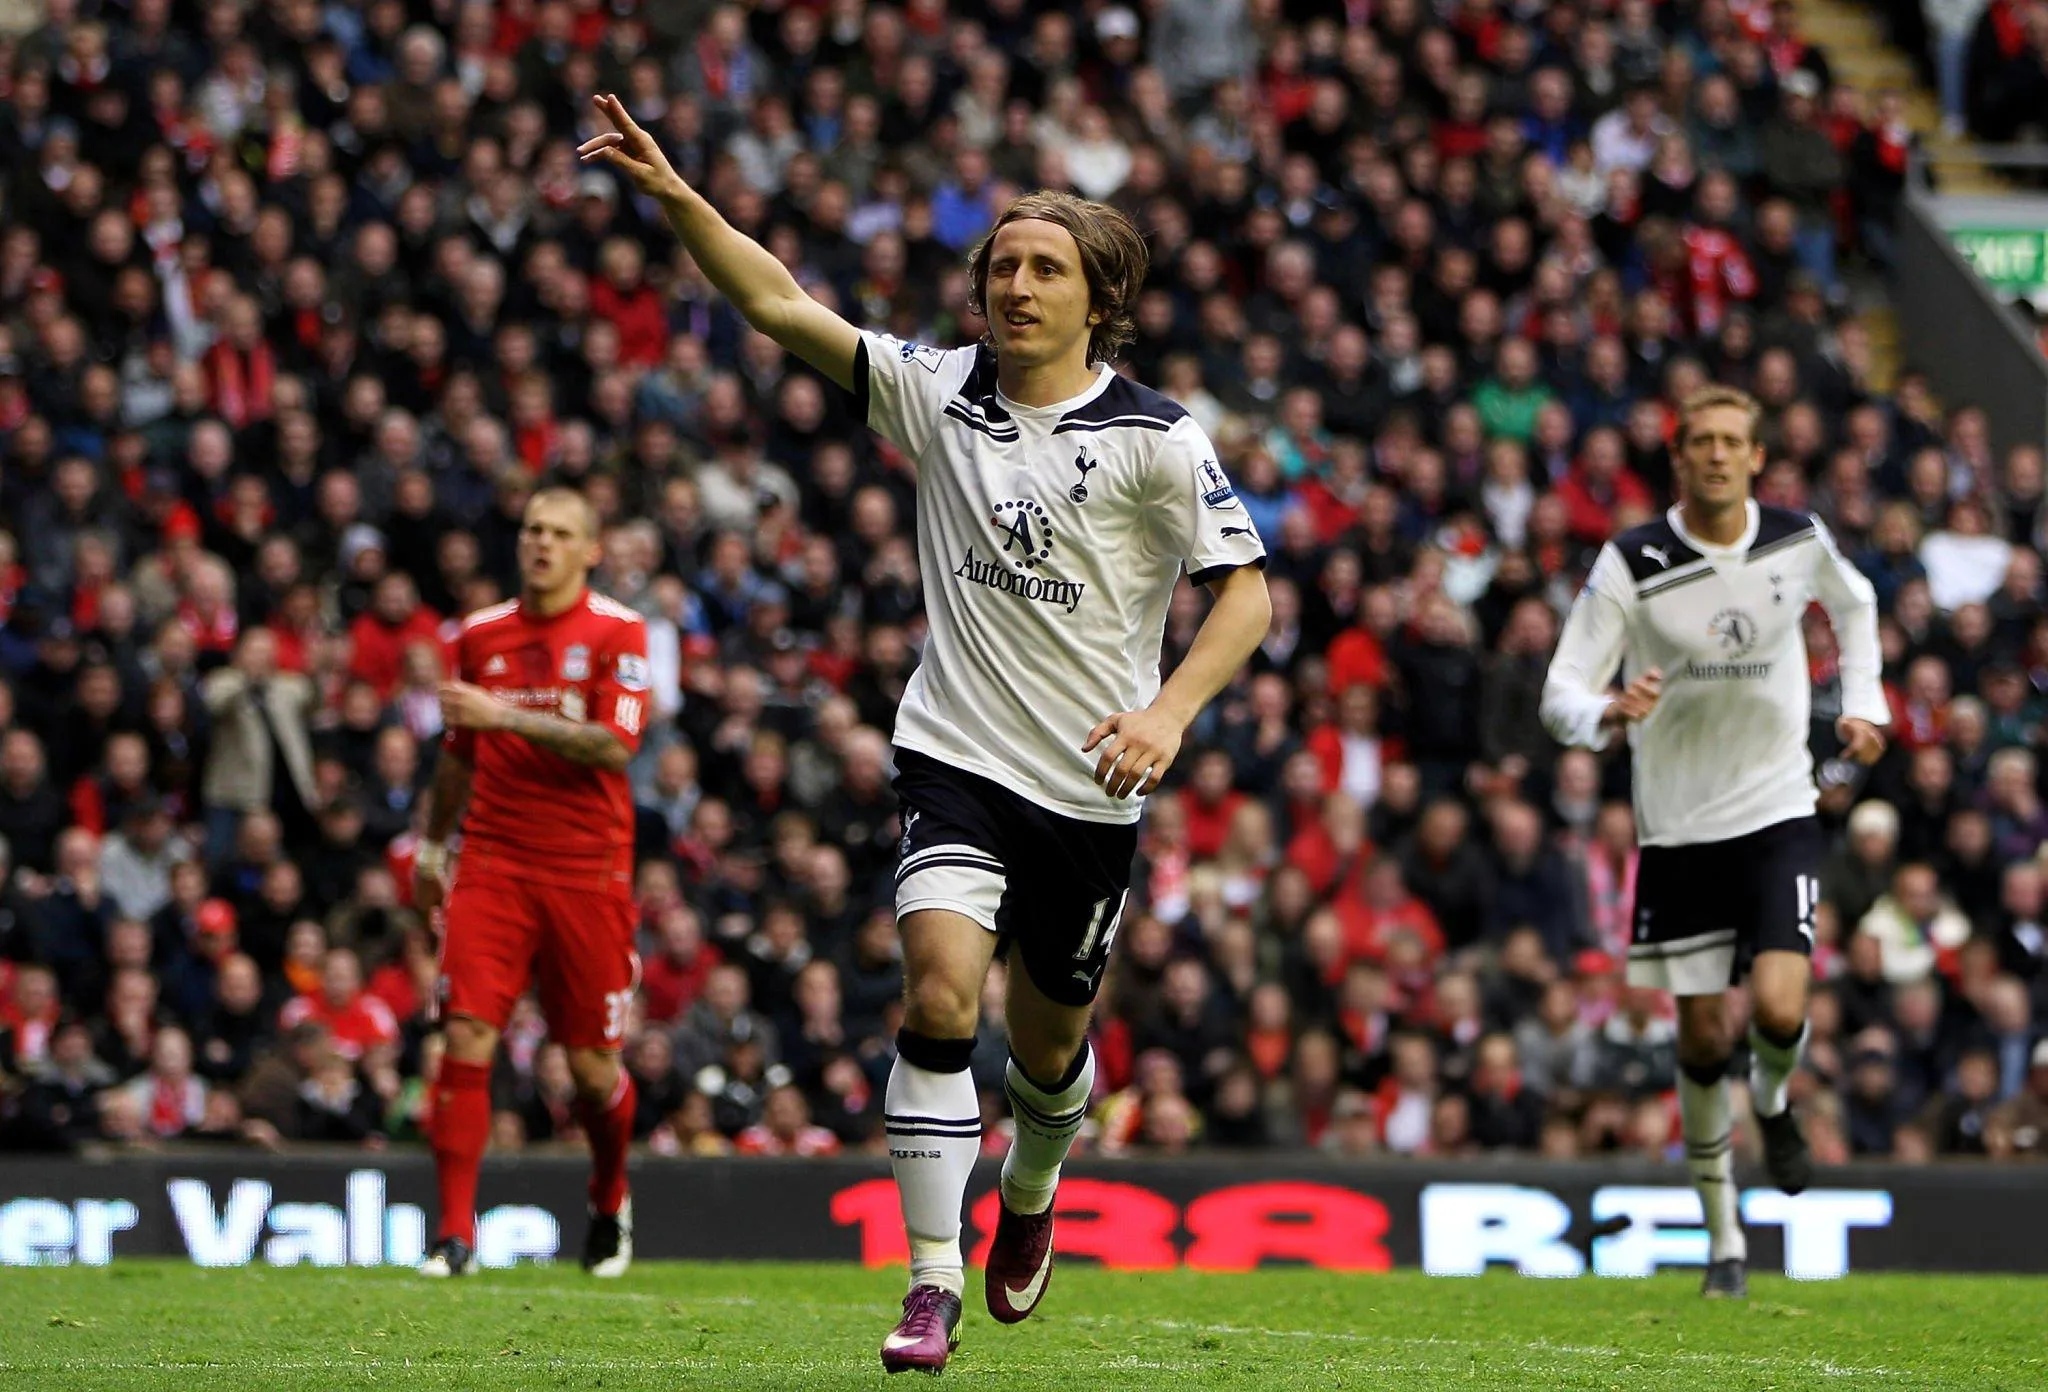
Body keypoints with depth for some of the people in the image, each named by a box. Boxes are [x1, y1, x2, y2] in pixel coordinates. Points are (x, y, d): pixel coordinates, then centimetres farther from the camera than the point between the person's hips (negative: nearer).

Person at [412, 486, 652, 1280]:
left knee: (592, 1067, 3)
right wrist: (433, 845, 24)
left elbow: (613, 744, -15)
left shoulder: (617, 633, -2)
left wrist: (509, 716, -22)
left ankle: (610, 1201, 32)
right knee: (467, 1038, -14)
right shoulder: (481, 635, 11)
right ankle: (456, 1231, -10)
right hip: (493, 864, 2)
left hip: (588, 871, -2)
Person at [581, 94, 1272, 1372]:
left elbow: (1246, 592, -5)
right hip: (958, 758, 0)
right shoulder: (937, 391, 1)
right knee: (940, 994, -21)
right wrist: (674, 195, -12)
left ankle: (1031, 1195, 48)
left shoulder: (1156, 439, -7)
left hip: (1090, 787, 0)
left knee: (1049, 1046, 13)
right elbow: (784, 307, 0)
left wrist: (1170, 710, -21)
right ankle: (933, 1286, -20)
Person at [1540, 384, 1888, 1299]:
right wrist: (1608, 713, -35)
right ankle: (1723, 1239, 19)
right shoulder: (1631, 564, -11)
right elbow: (1561, 697, -13)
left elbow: (1853, 604, 22)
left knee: (1779, 1009, -19)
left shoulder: (1798, 540, -3)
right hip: (1677, 828, 0)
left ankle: (1773, 1102, 18)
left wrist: (1863, 702, 10)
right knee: (1703, 1039, 3)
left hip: (1777, 813, 0)